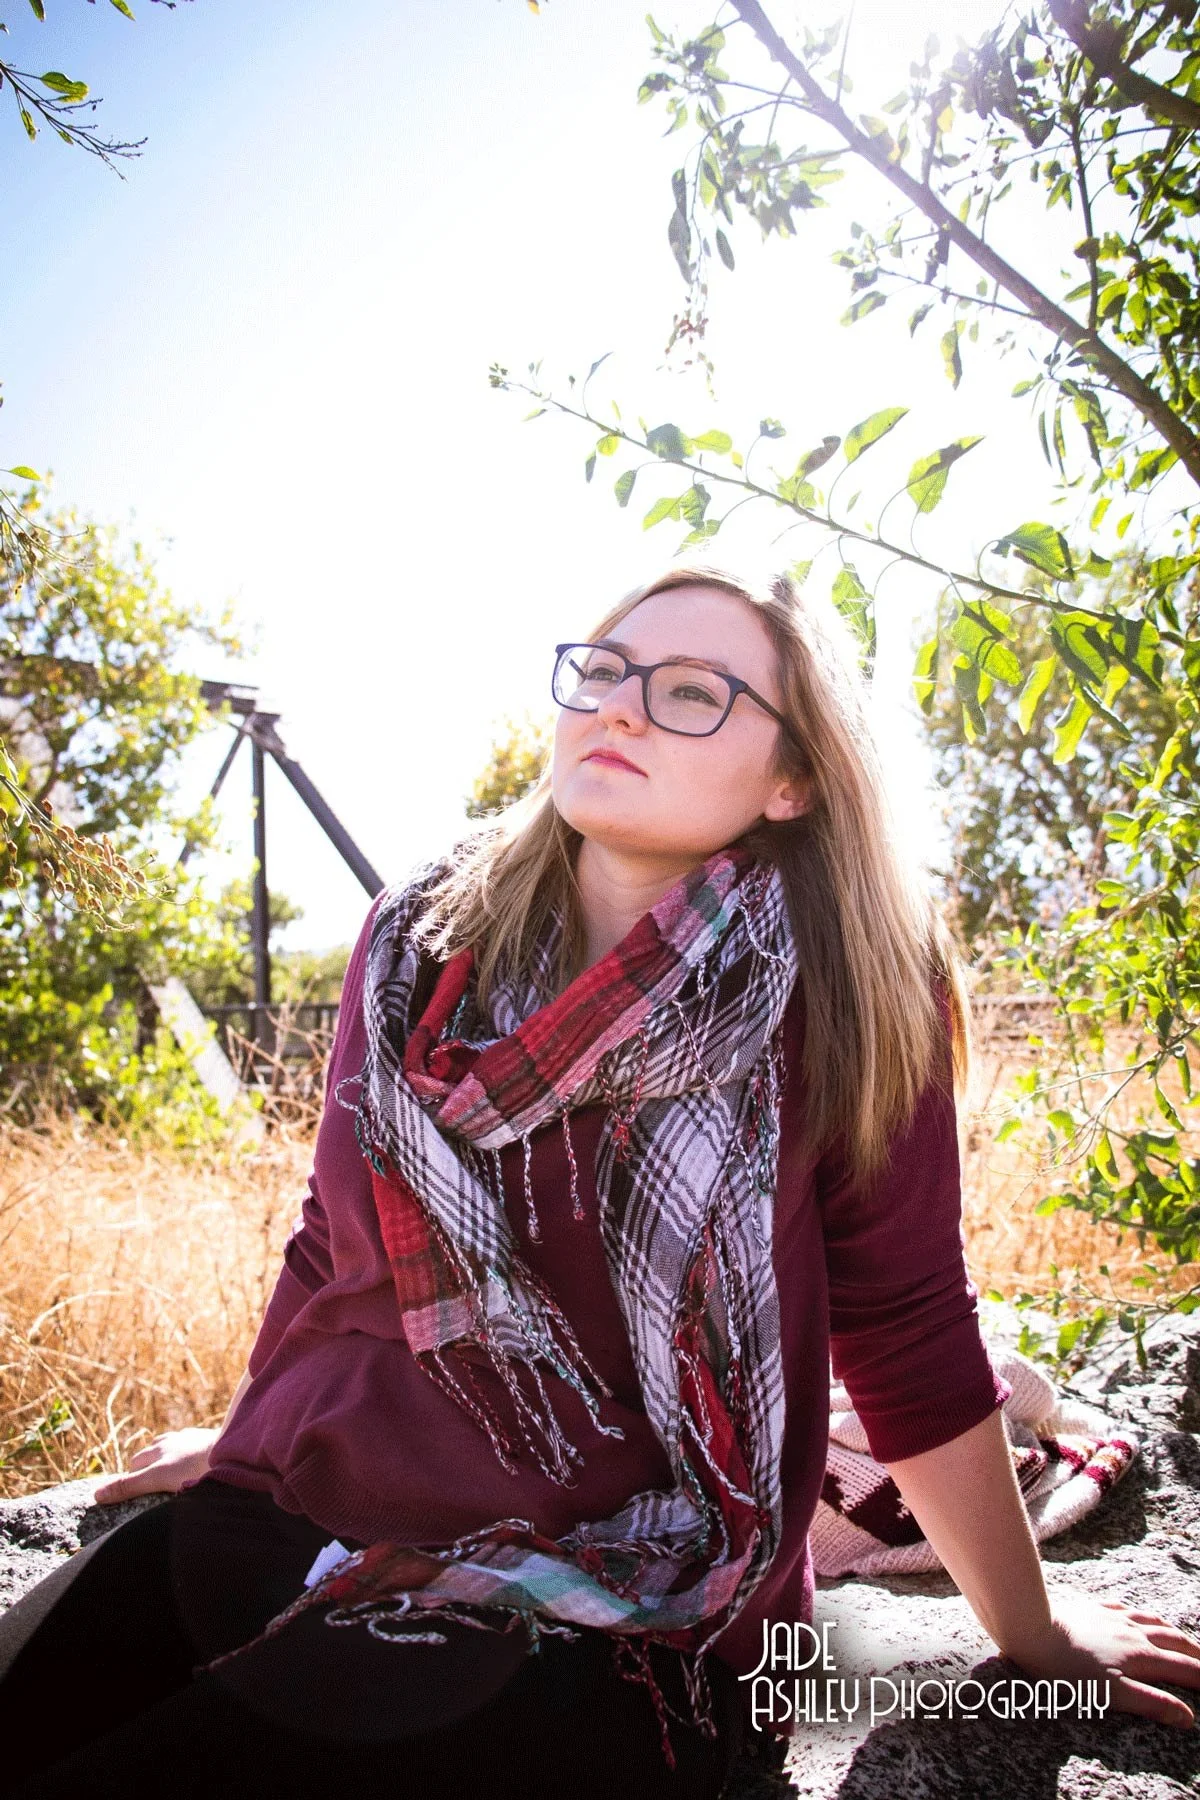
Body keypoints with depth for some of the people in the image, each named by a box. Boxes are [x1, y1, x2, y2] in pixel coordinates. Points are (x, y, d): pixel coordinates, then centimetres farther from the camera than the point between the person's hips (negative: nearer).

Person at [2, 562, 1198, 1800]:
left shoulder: (839, 997, -9)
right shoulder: (419, 940, 3)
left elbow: (907, 1329, 0)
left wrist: (1030, 1632, 9)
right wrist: (247, 1437, 28)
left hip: (604, 1623, -4)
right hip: (283, 1520, 5)